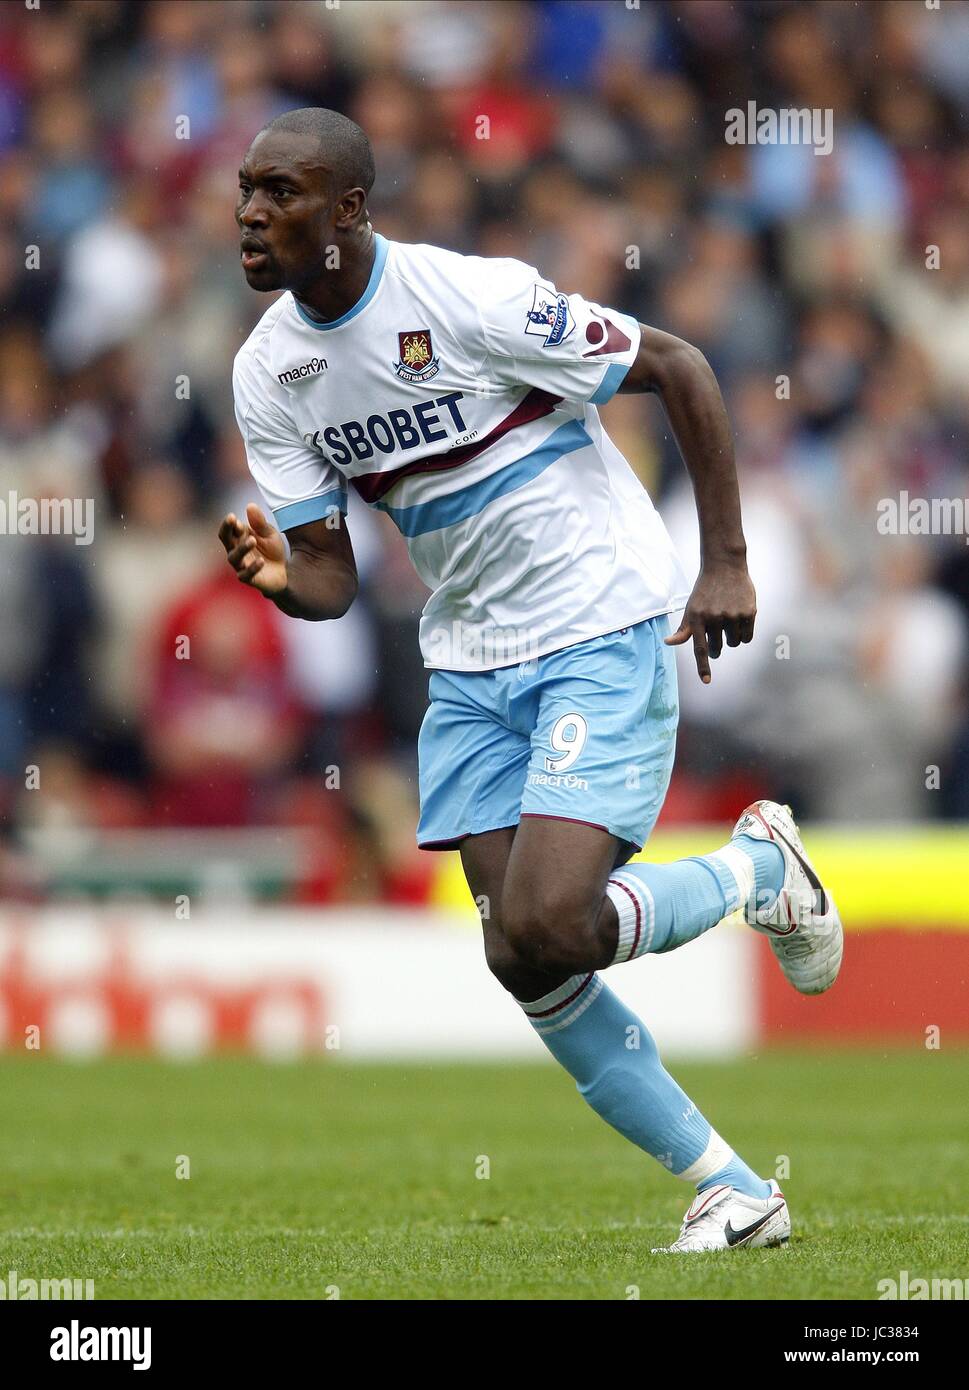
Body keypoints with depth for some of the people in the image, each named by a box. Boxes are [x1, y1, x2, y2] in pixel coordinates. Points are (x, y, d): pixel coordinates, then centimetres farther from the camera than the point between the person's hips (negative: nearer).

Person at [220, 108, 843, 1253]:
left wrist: (726, 561, -13)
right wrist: (277, 577, -21)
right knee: (521, 957, -2)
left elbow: (677, 370, -10)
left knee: (548, 929, -20)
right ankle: (729, 1189, 12)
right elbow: (331, 580, 4)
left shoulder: (471, 298, -18)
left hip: (603, 631, -7)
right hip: (469, 664, 7)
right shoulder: (267, 370, 1)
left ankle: (759, 864, 10)